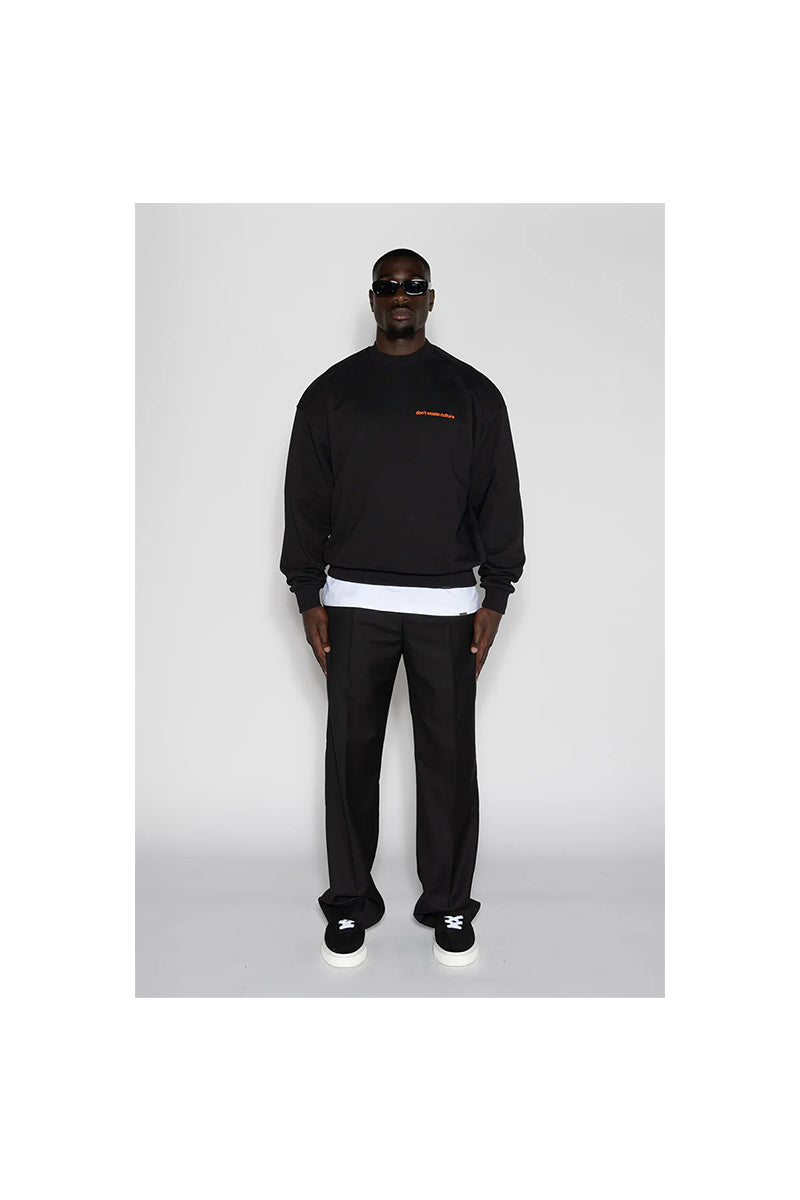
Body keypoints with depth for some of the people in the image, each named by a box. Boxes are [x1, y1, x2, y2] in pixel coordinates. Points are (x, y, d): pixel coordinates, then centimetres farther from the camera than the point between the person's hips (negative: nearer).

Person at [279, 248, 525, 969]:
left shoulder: (473, 393, 8)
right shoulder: (331, 393, 9)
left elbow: (498, 499, 6)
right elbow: (306, 502, 8)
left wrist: (495, 597, -1)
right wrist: (309, 596, 1)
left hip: (447, 603, 0)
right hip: (354, 602, 1)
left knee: (449, 757, 4)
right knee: (351, 755, 5)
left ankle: (450, 906, 21)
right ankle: (350, 904, 21)